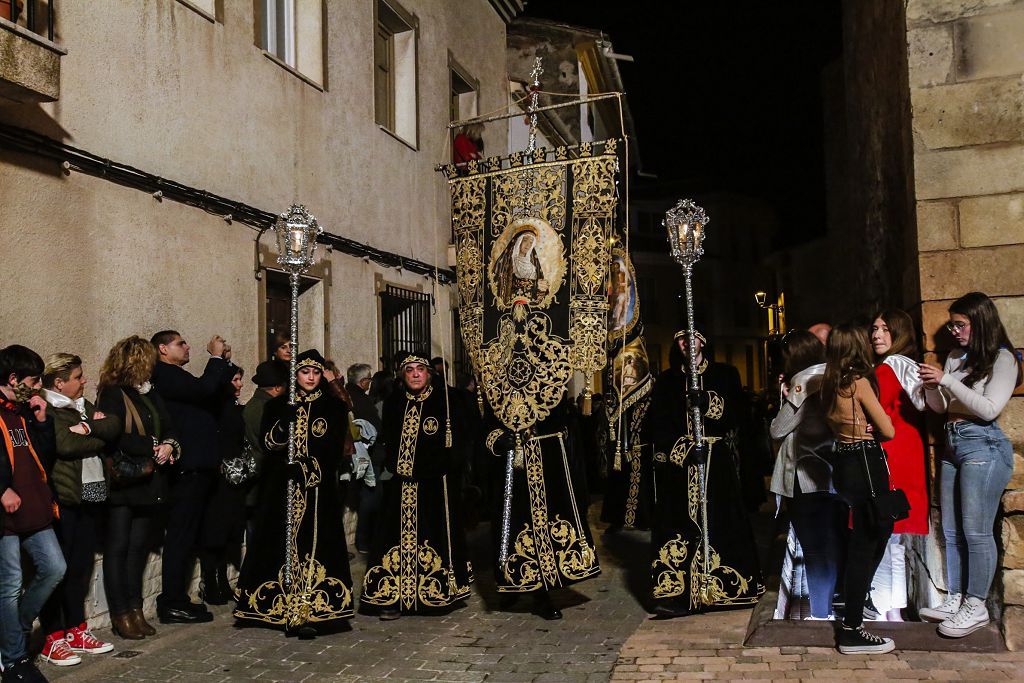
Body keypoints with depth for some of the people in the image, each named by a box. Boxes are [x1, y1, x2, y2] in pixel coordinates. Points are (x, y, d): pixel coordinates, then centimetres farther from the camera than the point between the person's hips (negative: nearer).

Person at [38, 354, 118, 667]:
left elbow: (114, 428, 3)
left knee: (82, 567, 12)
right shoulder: (46, 410, -8)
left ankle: (77, 630, 23)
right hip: (62, 498, -7)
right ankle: (53, 638, 9)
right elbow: (66, 444, -21)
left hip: (91, 496, 7)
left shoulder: (83, 405, 16)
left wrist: (87, 427, -14)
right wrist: (98, 436, -5)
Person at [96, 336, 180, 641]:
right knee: (118, 548, 2)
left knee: (139, 547, 11)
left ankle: (135, 610, 19)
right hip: (123, 485, -7)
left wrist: (169, 446, -8)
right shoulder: (111, 395, -7)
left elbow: (168, 430, 14)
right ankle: (120, 615, 9)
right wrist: (154, 451, -12)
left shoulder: (151, 395, 15)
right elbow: (114, 439, -17)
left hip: (150, 484, 7)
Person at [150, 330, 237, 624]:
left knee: (184, 536, 14)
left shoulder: (174, 376, 22)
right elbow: (205, 390, -24)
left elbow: (213, 395, 21)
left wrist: (224, 362, 12)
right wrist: (217, 357, -10)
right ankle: (173, 604, -1)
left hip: (196, 467, 10)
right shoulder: (164, 374, -10)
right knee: (181, 536, -6)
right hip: (187, 468, -10)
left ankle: (176, 600, 22)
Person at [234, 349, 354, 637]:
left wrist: (308, 467, -13)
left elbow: (334, 450, 0)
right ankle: (283, 609, 8)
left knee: (315, 545, -9)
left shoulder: (334, 406, 7)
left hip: (319, 489, -2)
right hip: (283, 489, 2)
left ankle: (309, 614, -11)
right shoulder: (277, 406, 12)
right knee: (285, 544, 0)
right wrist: (287, 418, -16)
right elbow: (269, 443, -1)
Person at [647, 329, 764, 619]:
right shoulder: (666, 381, 14)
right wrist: (682, 449, -9)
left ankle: (724, 587, 2)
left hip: (717, 464, -1)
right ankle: (677, 593, -5)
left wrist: (706, 402, -18)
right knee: (679, 524, -5)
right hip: (677, 465, 1)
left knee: (718, 523, -6)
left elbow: (732, 415, -1)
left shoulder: (725, 375, 11)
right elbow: (656, 423, 4)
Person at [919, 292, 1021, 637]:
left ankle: (976, 606, 4)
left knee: (975, 530, -5)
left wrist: (947, 381, -17)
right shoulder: (955, 357, 12)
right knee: (952, 531, 9)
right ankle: (955, 600, 17)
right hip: (952, 444, 7)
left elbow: (990, 409, -15)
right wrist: (931, 386, -5)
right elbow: (940, 407, 15)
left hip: (983, 445, -7)